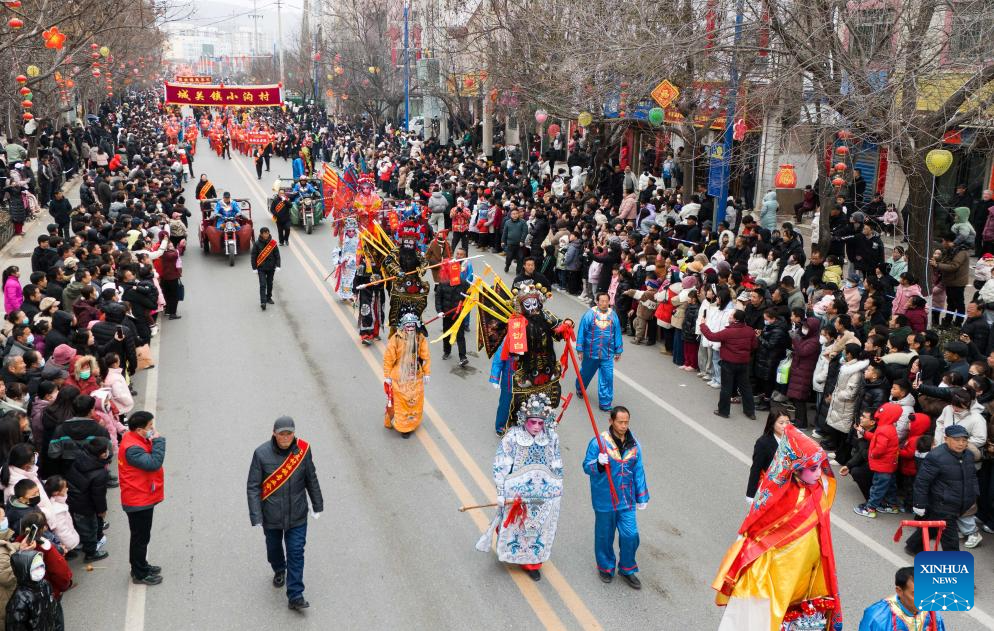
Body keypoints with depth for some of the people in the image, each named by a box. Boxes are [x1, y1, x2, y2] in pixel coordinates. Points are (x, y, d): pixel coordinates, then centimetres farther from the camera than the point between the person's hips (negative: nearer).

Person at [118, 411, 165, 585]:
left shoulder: (137, 440, 4)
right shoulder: (132, 448, -28)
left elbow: (151, 460, 10)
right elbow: (154, 463, -34)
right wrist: (158, 440, -27)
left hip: (144, 497, 10)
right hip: (139, 501, -10)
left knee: (142, 536, 23)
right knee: (140, 537, 4)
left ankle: (141, 566, 38)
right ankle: (140, 574, 17)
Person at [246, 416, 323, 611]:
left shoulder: (303, 449, -9)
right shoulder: (262, 454, -15)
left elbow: (311, 480, 5)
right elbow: (253, 487, -10)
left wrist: (317, 506, 12)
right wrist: (256, 517, -14)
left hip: (297, 515, 0)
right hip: (271, 516, 0)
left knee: (296, 553, -1)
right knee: (274, 549, 20)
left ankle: (295, 596, 5)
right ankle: (279, 571, 51)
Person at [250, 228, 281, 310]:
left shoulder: (273, 243, -3)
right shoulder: (257, 244, -7)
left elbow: (277, 255, 1)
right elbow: (253, 256, -2)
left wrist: (277, 266, -5)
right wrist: (254, 268, -4)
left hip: (271, 267, 3)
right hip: (261, 268, -2)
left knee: (270, 284, 14)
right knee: (262, 285, -10)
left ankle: (269, 298, 30)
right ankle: (263, 302, -14)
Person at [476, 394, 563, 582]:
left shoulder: (551, 438, -4)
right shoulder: (512, 436, -16)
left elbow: (557, 468, 7)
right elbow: (500, 467, -14)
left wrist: (557, 492, 12)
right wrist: (501, 494, -14)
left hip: (544, 496, 3)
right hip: (517, 494, -3)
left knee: (539, 529, 15)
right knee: (515, 528, 12)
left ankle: (532, 562, 34)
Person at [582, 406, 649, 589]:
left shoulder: (634, 445, 1)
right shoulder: (599, 442, -13)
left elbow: (638, 471, 10)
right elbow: (587, 467, -9)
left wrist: (642, 497, 12)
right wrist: (599, 463, -31)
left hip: (626, 499, 3)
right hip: (604, 499, -3)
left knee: (630, 535, 1)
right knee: (605, 535, 11)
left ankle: (627, 569, 23)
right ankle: (606, 567, 34)